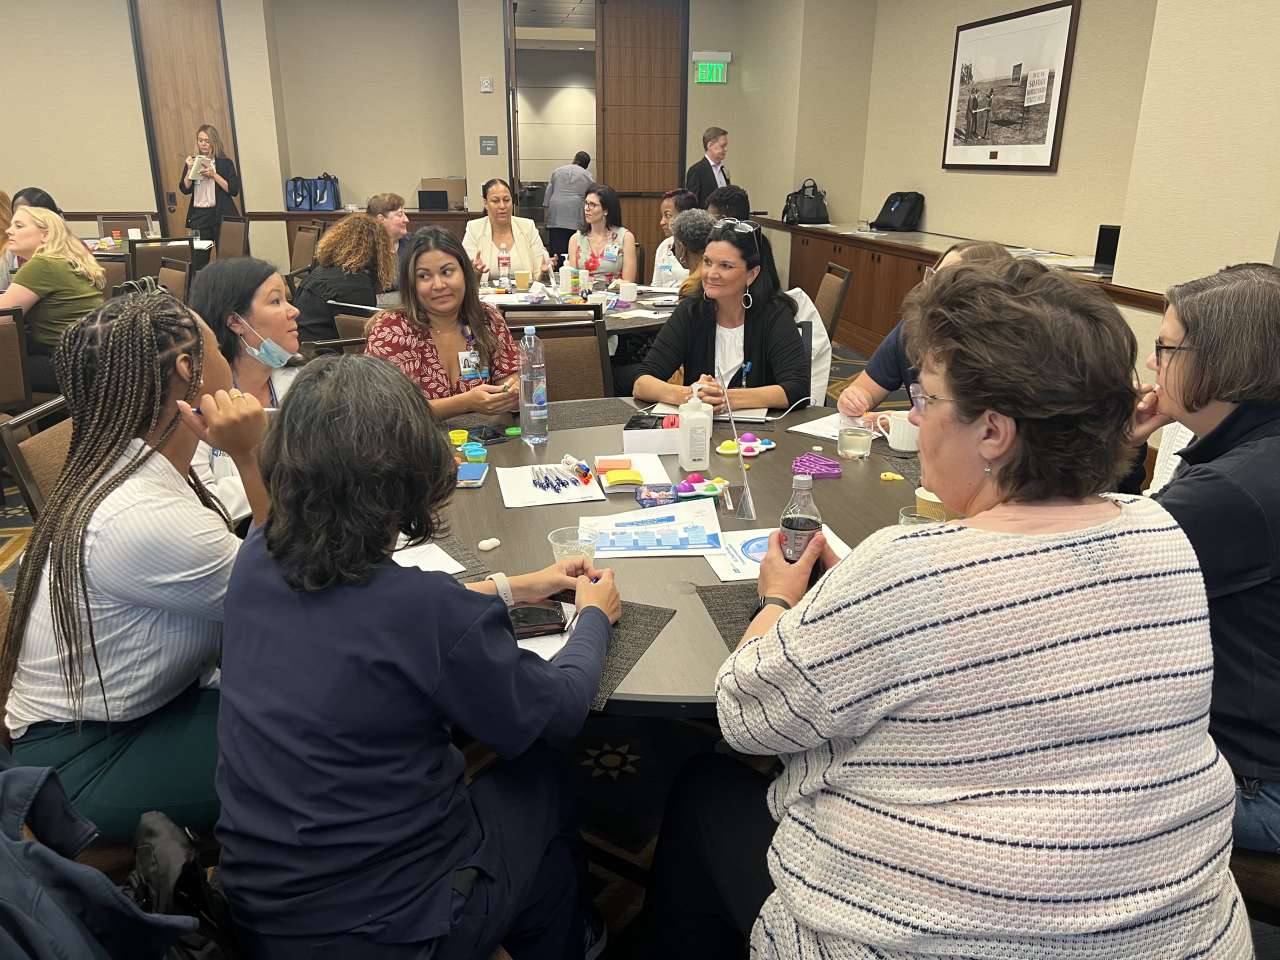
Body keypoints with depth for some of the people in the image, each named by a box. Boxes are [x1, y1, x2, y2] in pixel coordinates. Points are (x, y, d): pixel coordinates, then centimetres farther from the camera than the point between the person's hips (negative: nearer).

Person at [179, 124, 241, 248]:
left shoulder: (225, 162, 4)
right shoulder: (192, 162, 13)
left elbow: (234, 190, -5)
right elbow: (185, 189, 4)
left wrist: (214, 175, -12)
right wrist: (190, 170, -8)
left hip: (222, 215, -2)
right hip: (199, 216, 2)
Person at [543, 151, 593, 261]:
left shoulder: (557, 171, 15)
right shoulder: (588, 176, 9)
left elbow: (548, 193, 11)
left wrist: (547, 216, 11)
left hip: (556, 216, 2)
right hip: (576, 218, -1)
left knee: (556, 251, -4)